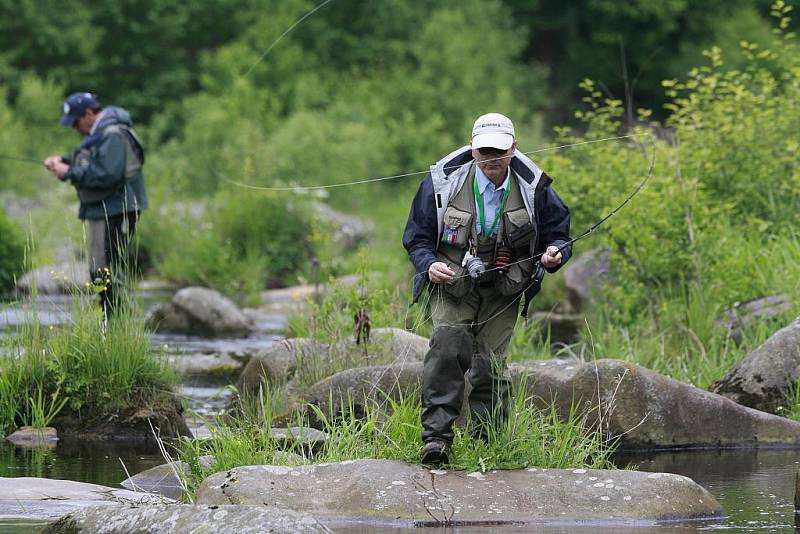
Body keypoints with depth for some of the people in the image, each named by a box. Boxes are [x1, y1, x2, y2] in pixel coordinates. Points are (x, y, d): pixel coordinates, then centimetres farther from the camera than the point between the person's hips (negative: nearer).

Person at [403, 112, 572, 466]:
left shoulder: (534, 188, -6)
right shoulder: (443, 182, -10)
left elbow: (558, 234, 6)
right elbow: (417, 237, 0)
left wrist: (555, 253, -19)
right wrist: (429, 265, -21)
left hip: (502, 293, 2)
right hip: (452, 285, -1)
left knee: (490, 366, 0)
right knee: (448, 349, -22)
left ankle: (485, 443, 13)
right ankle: (436, 436, -24)